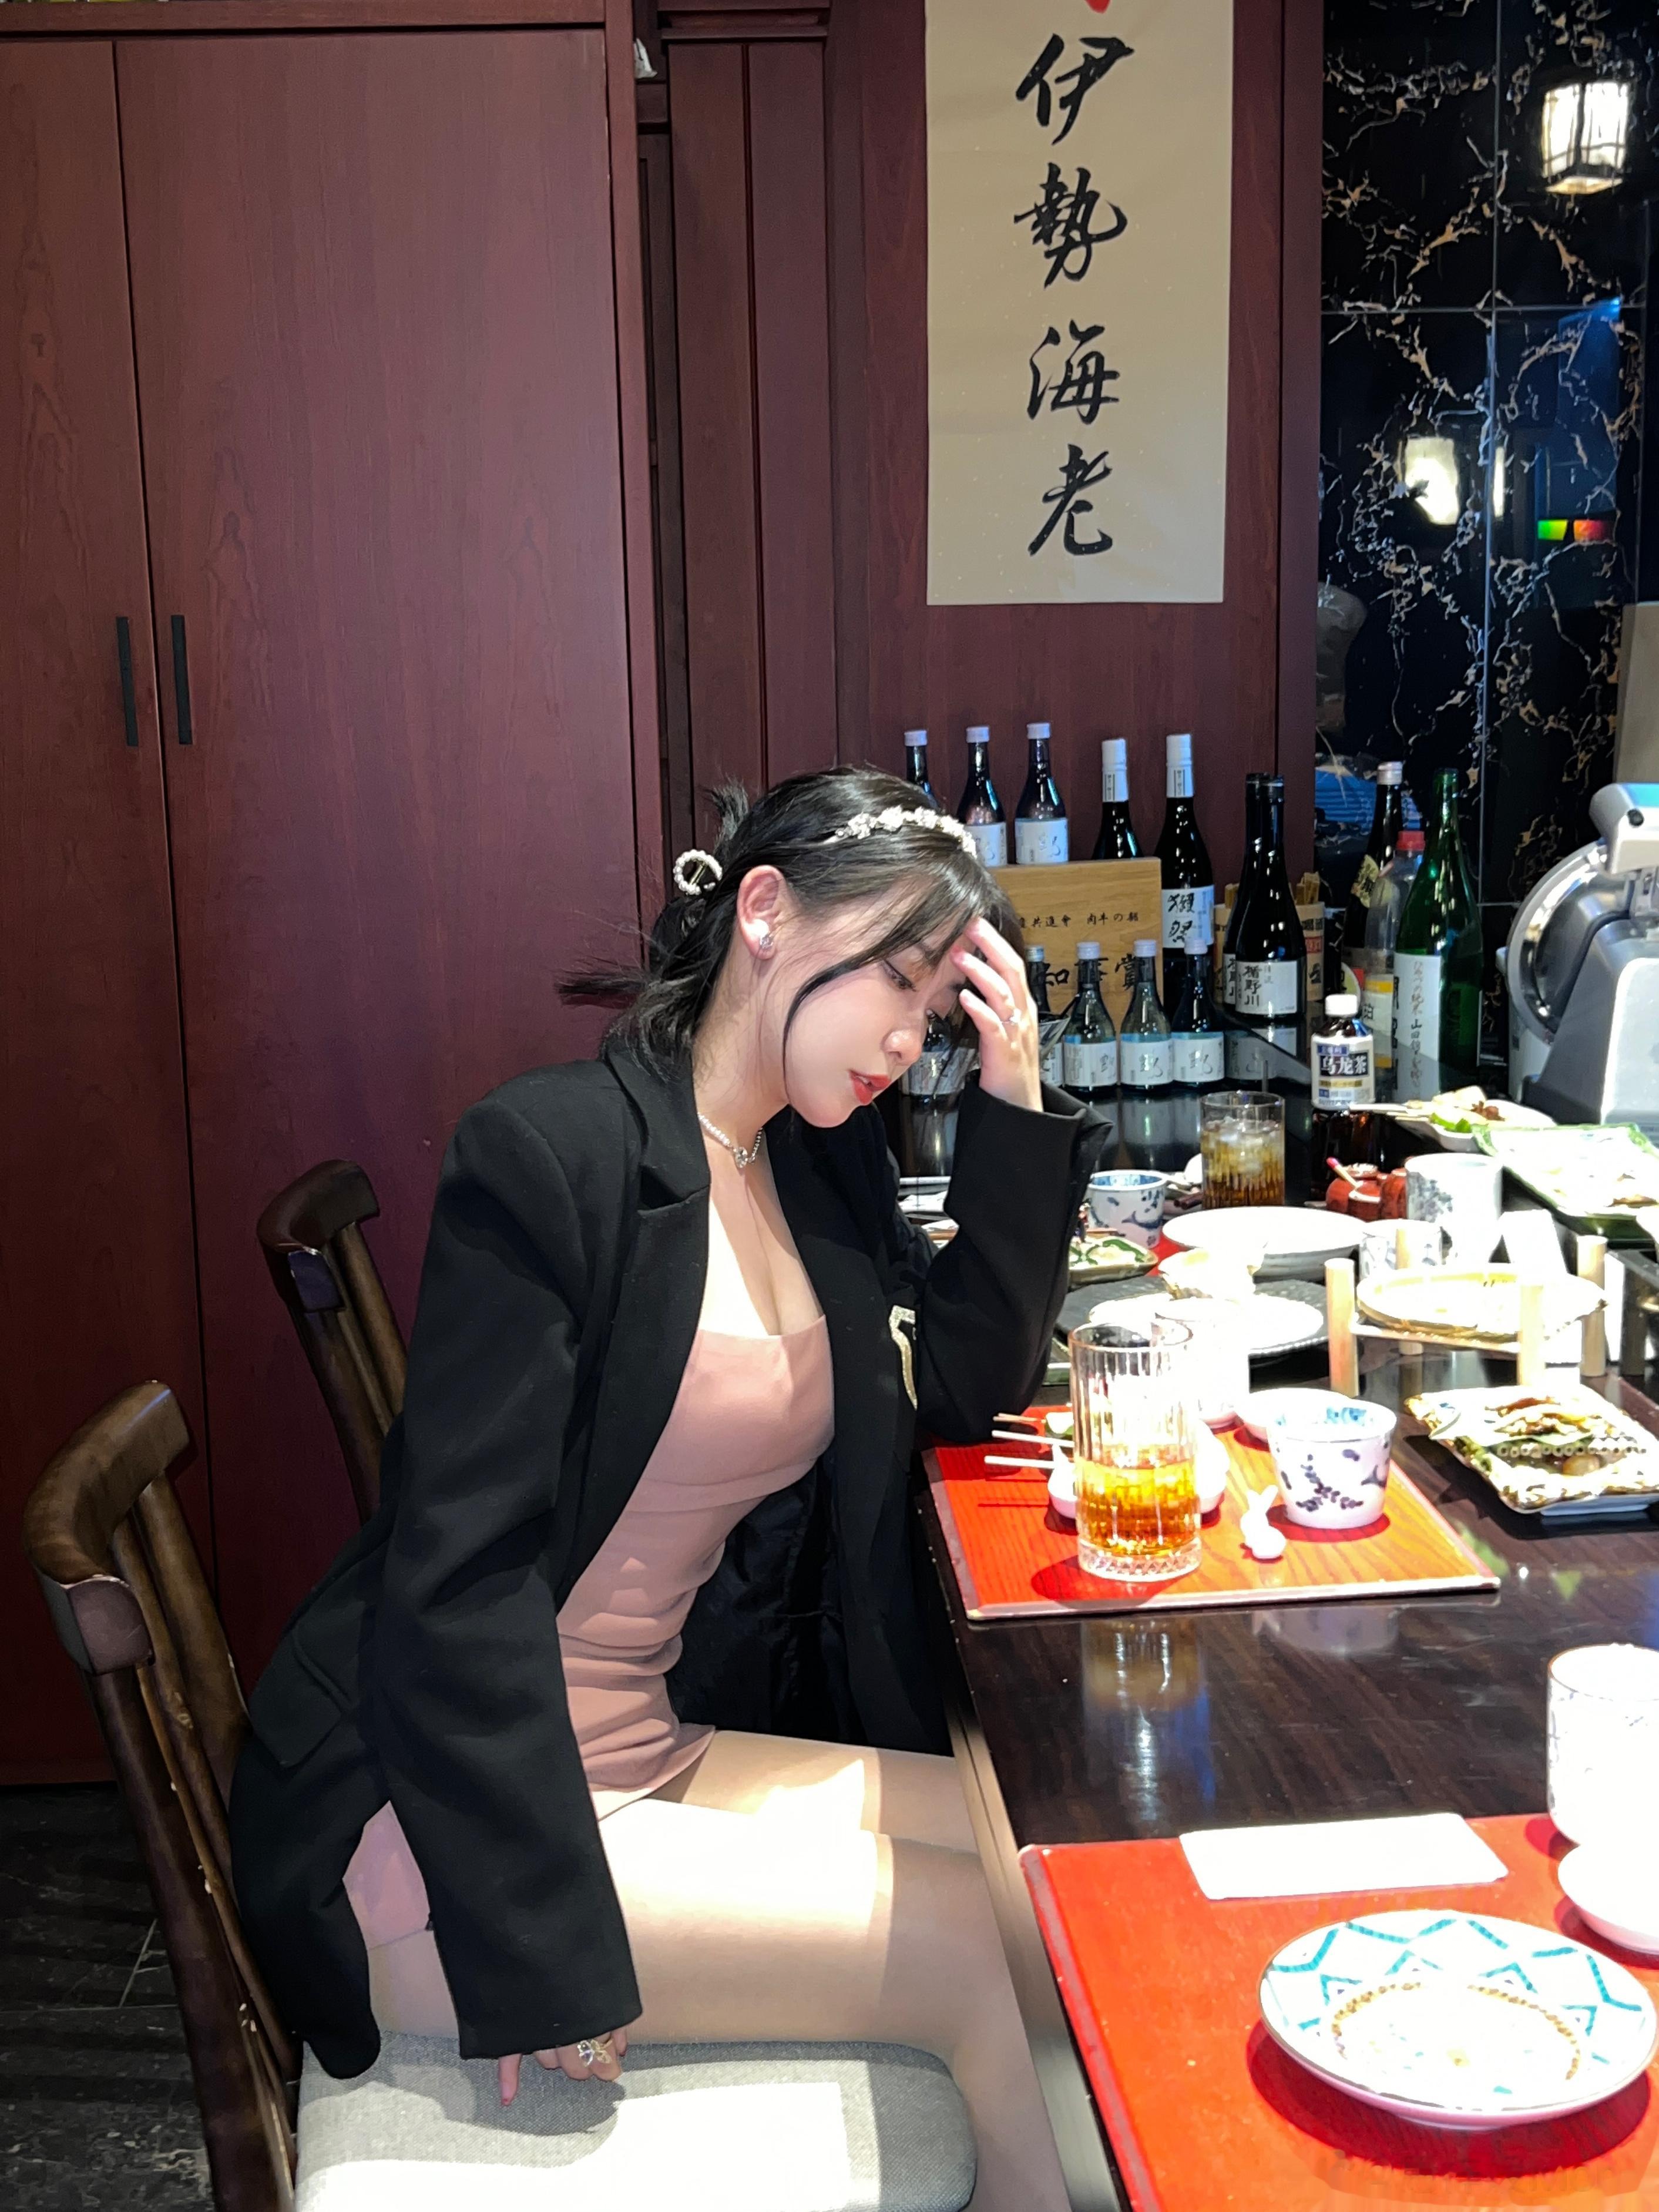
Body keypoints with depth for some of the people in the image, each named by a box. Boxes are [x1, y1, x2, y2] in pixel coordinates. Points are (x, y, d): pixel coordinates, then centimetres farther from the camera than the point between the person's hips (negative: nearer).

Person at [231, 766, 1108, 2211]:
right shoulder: (552, 1153, -17)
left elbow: (970, 1387, 11)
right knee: (980, 1951, -15)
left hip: (651, 1755, 8)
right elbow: (462, 1583, -20)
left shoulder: (824, 1160, 7)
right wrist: (549, 1958, -19)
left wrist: (1014, 1100, 0)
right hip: (429, 1821, -8)